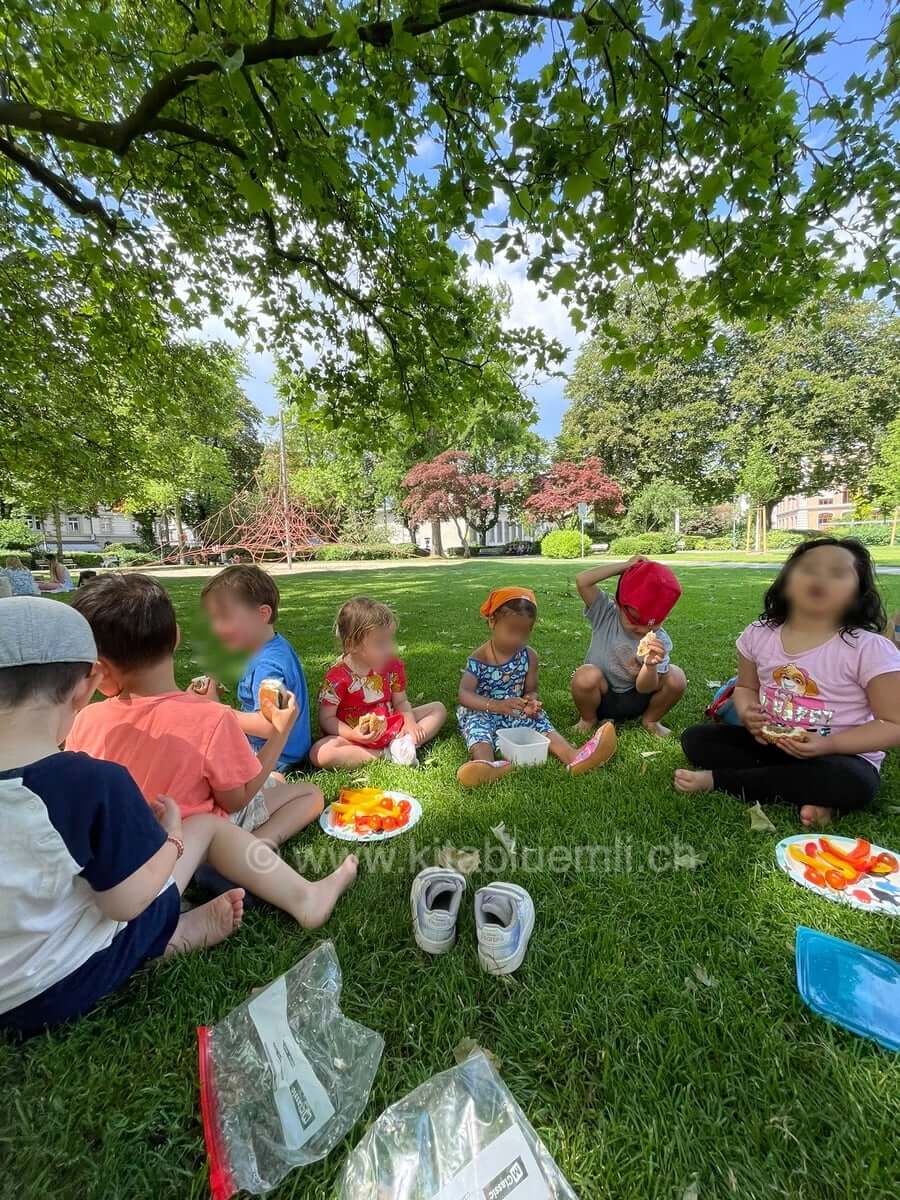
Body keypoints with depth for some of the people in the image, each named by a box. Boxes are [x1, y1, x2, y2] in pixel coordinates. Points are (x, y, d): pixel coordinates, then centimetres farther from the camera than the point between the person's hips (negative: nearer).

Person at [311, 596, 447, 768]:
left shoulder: (393, 666, -3)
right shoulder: (338, 677, -17)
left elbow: (401, 701, 5)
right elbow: (327, 718, -11)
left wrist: (410, 722, -15)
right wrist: (352, 734, -27)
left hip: (391, 726, 5)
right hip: (360, 735, -4)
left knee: (438, 708, 1)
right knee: (320, 753, -33)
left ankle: (406, 743, -22)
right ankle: (385, 754, -25)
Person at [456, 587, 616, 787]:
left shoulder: (528, 656, -3)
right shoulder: (478, 659, -16)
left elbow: (532, 690, 3)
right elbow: (464, 694, -24)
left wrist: (531, 700, -24)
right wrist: (497, 705, -39)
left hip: (518, 713, 4)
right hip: (483, 712, -3)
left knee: (539, 720, -20)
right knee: (478, 725, -33)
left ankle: (574, 756, -41)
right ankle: (487, 764, -62)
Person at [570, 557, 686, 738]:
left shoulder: (660, 641, -15)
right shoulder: (606, 614, -18)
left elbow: (644, 688, -18)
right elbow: (581, 581, -34)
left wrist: (651, 665, -40)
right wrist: (626, 566, -29)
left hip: (635, 700, 2)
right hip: (601, 698, -1)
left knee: (677, 678, -23)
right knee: (586, 676, -36)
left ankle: (650, 720, 6)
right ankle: (588, 719, -3)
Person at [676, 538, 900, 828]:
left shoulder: (869, 649, -16)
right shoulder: (759, 634, -5)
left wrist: (828, 744, -24)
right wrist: (748, 714, -14)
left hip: (838, 755, -3)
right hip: (770, 744, 4)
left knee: (851, 783, -37)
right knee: (695, 739, -11)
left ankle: (716, 779, -21)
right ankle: (809, 795, -19)